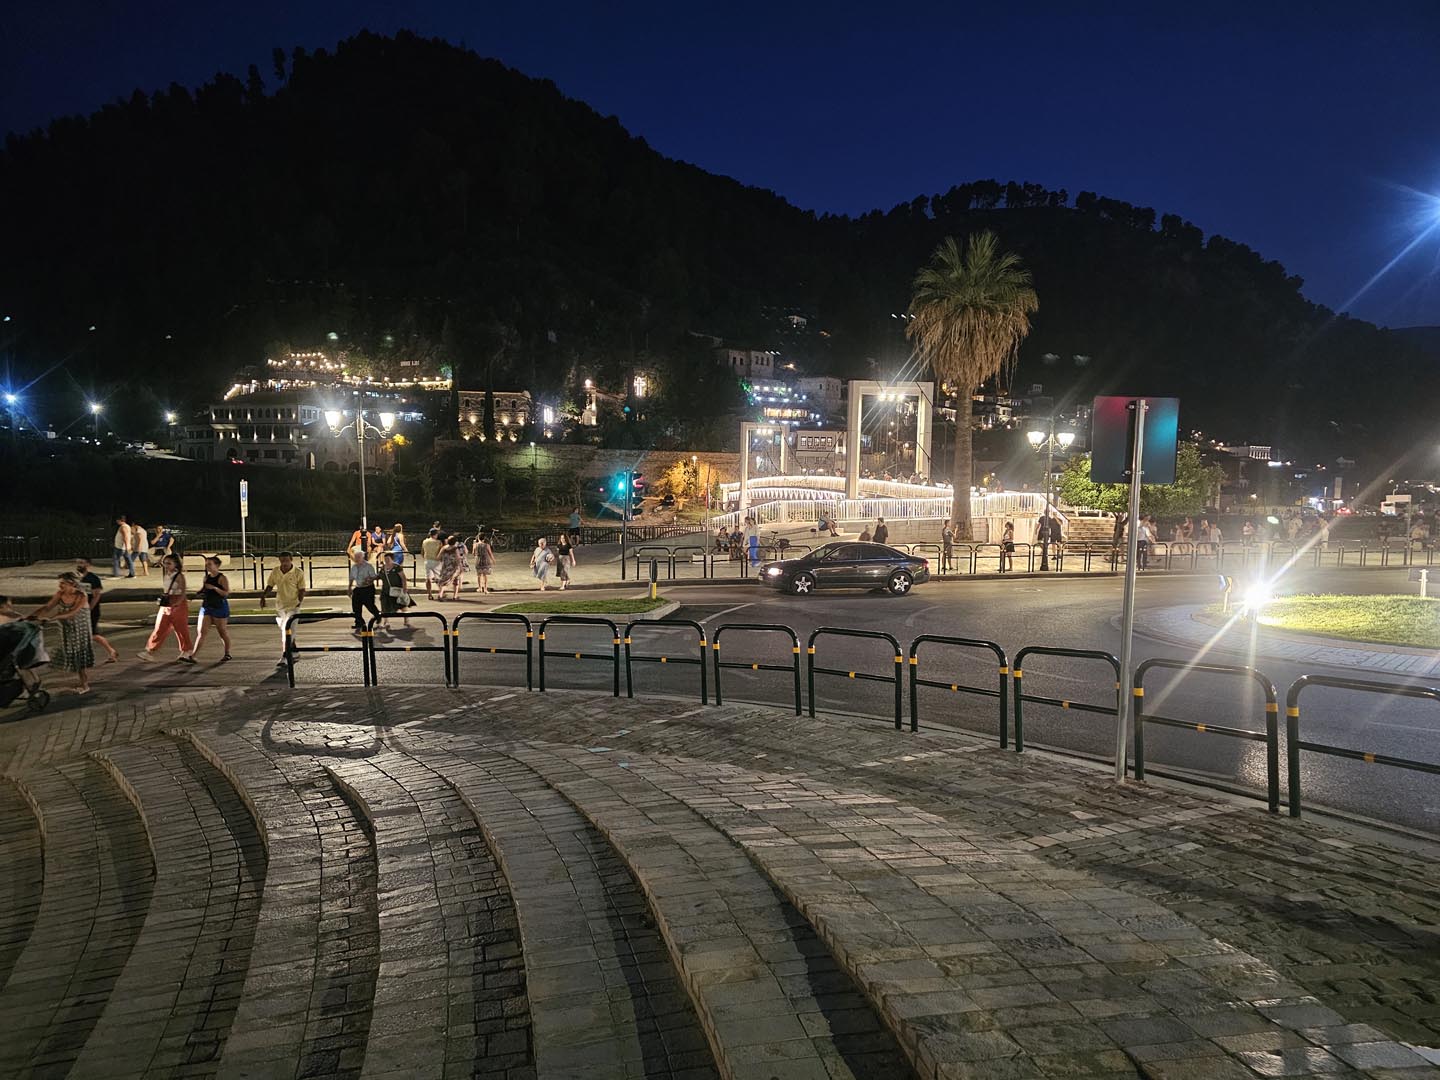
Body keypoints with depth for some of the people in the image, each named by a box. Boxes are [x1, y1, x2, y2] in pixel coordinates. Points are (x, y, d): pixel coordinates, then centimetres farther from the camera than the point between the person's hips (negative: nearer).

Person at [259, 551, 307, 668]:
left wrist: (299, 602, -17)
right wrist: (263, 596, -2)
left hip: (293, 605, -5)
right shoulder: (275, 572, 3)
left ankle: (284, 657, -16)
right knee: (284, 631, 16)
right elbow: (270, 586, 13)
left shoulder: (298, 573, -8)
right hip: (280, 605, 5)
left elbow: (302, 590, -5)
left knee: (288, 630, -15)